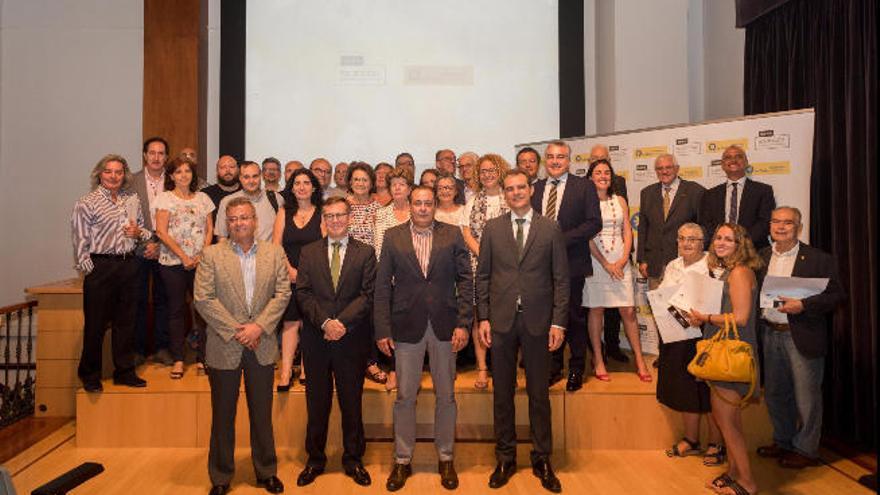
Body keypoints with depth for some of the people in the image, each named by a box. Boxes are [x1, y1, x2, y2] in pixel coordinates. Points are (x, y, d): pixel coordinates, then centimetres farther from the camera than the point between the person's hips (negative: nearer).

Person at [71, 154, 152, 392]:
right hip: (100, 267, -5)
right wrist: (89, 271, -11)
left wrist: (138, 233, -1)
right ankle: (90, 375, 20)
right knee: (96, 324, 3)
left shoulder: (132, 200, 12)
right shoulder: (86, 203, -4)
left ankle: (124, 372, 23)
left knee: (126, 321, 11)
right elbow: (80, 241, -7)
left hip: (129, 264, 5)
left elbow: (144, 230, 22)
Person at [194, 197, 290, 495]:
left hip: (262, 346, 1)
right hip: (224, 347, -1)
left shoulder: (275, 253, 3)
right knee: (222, 414, 11)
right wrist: (235, 331, -13)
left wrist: (259, 326, -14)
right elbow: (203, 299, -8)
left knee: (262, 412, 12)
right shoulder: (211, 255, -2)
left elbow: (282, 294, -2)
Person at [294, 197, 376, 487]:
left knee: (352, 403, 10)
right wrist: (325, 322, -15)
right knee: (317, 403, 12)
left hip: (352, 340, -1)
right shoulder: (309, 253, 8)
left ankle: (353, 459, 26)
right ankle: (315, 460, 28)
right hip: (316, 340, 1)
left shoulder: (365, 253, 3)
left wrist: (342, 322, -16)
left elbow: (367, 294, -5)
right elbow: (303, 293, 0)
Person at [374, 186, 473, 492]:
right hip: (407, 326, 0)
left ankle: (445, 458, 28)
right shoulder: (393, 237, 3)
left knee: (446, 395, 11)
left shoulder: (452, 235, 2)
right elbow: (383, 286, 1)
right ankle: (402, 460, 25)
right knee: (405, 397, 8)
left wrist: (463, 323, -6)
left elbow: (465, 280, 1)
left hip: (444, 325, 0)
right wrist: (382, 329, -4)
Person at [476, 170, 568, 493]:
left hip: (537, 320, -1)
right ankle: (506, 458, 25)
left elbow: (561, 278, 2)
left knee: (539, 393, 9)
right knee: (502, 392, 10)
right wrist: (483, 317, -1)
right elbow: (482, 276, 5)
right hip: (501, 320, 1)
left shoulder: (550, 229, 3)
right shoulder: (492, 228, 6)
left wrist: (558, 322, -5)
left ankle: (542, 459, 24)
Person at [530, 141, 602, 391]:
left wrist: (563, 239, -17)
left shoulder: (584, 186, 0)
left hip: (571, 262, -3)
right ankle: (553, 367, 24)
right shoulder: (535, 188, 12)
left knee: (574, 316, 5)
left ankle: (577, 370, 20)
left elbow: (594, 222, -8)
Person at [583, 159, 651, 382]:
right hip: (595, 260, -3)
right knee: (596, 310, 2)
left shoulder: (620, 201, 12)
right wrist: (605, 264, -10)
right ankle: (598, 360, 12)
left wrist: (623, 260, -6)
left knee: (628, 312, 1)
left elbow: (628, 232, 9)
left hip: (620, 261, 3)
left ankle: (639, 361, 11)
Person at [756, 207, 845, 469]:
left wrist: (803, 305, -21)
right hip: (770, 334, 5)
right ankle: (783, 442, 35)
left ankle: (805, 450, 22)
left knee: (806, 396, 5)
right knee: (774, 394, 16)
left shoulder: (819, 259, -6)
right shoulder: (761, 257, 9)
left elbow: (836, 295, -9)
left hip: (802, 337, -5)